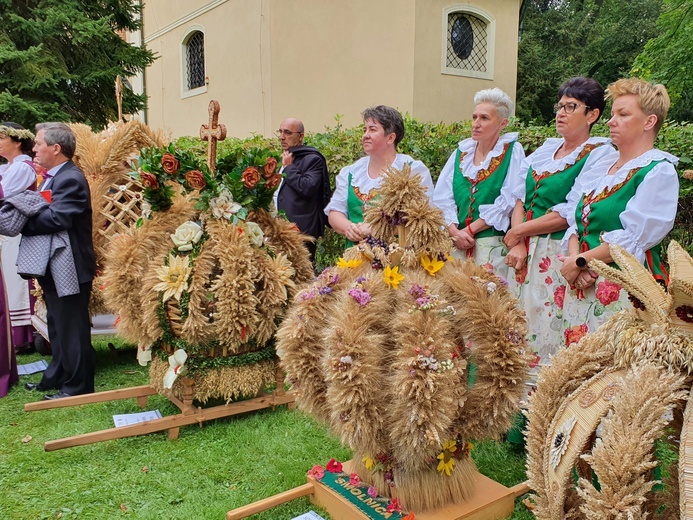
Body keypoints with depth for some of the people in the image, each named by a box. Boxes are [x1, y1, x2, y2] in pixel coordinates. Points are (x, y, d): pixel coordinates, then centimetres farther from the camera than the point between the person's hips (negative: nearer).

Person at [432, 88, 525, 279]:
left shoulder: (513, 152, -1)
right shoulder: (462, 151, 11)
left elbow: (508, 202, -10)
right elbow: (441, 196, 4)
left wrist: (469, 230, -12)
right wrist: (454, 230, -10)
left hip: (494, 242, -4)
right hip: (456, 243, 4)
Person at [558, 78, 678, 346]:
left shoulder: (658, 171, -6)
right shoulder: (602, 165, 16)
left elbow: (632, 238, -15)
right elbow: (575, 220, 12)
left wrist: (579, 261, -11)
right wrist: (574, 258, -7)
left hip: (625, 287, -6)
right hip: (583, 283, 7)